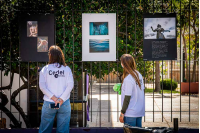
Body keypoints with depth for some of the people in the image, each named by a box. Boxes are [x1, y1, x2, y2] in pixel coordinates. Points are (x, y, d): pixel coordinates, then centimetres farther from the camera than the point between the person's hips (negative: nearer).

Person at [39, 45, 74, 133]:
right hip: (64, 103, 1)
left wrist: (53, 98, -10)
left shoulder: (45, 69, 0)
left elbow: (42, 86, -7)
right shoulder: (67, 69, 2)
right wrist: (61, 99, -11)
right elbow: (70, 85, -7)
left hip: (49, 103, 0)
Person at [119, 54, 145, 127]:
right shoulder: (138, 75, 4)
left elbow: (127, 97, -18)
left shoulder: (128, 79, -19)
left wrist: (122, 113, -10)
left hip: (130, 113, -8)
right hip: (140, 112, 8)